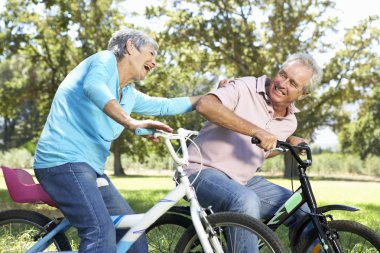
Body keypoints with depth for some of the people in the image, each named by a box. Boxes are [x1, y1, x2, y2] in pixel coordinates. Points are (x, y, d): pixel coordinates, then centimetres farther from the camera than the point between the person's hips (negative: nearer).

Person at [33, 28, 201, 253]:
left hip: (91, 168, 10)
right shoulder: (106, 59, -3)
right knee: (102, 234, -26)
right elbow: (93, 86, -24)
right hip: (64, 160, -10)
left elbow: (165, 106, 31)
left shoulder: (129, 95, 21)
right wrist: (131, 123, -38)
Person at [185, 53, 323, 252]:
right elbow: (205, 105, -32)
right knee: (246, 202, -37)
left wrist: (290, 143, 7)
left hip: (244, 181, 7)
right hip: (205, 172, -7)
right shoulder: (245, 88, -13)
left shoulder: (290, 122, 8)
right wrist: (256, 131, -35)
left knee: (303, 210, 0)